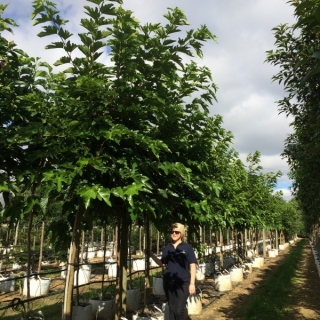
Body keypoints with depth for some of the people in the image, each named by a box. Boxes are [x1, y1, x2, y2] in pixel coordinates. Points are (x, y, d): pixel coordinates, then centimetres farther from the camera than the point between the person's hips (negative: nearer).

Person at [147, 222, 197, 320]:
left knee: (179, 311, -6)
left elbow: (192, 266, -3)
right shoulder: (167, 248, 8)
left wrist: (192, 283, -8)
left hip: (183, 283, -4)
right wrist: (152, 255, 1)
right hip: (169, 283, 4)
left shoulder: (187, 247, -3)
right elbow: (163, 264, 12)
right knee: (171, 309, 13)